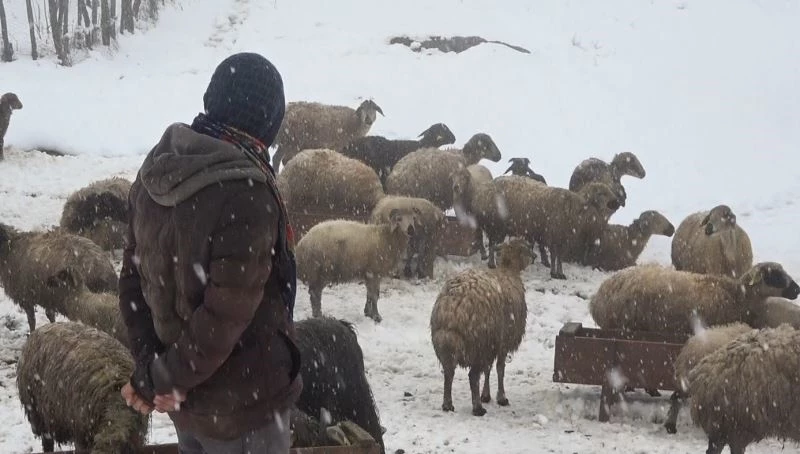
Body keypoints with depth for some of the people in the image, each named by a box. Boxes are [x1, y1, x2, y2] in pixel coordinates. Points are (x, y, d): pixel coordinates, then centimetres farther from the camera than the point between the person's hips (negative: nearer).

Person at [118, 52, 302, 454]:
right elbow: (228, 311, -27)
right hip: (243, 399, -8)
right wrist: (168, 378, -15)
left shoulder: (158, 172, -1)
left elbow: (133, 277, 3)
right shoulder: (244, 193, -27)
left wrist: (149, 366, -1)